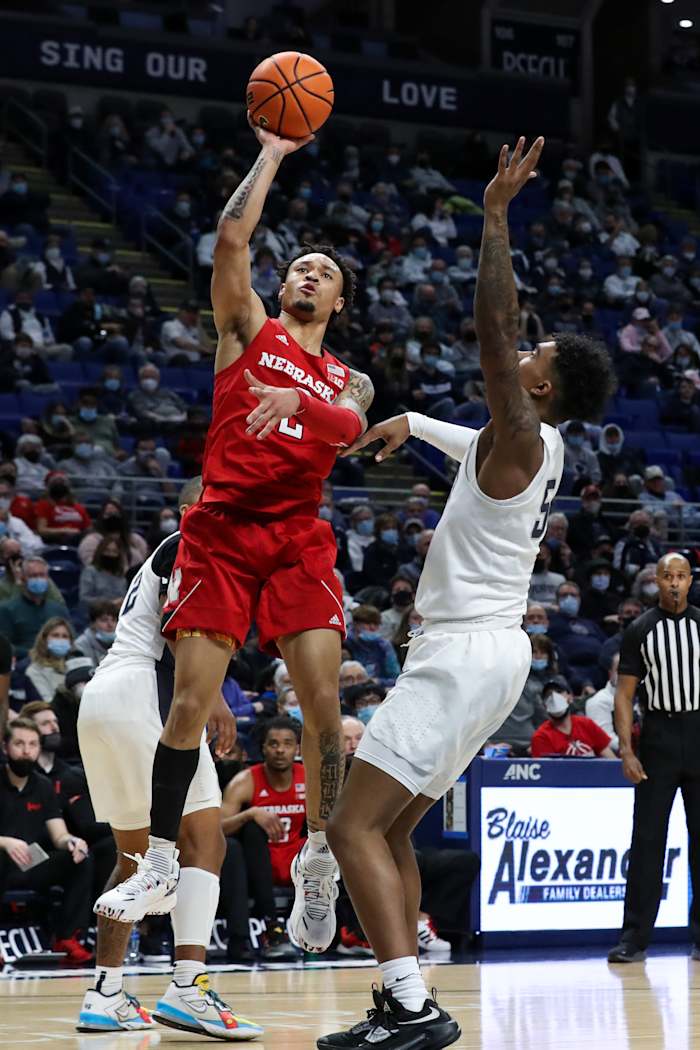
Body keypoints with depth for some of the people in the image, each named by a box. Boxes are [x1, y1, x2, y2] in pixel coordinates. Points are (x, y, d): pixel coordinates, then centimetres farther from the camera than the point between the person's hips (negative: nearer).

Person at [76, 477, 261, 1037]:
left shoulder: (165, 553, 30)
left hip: (99, 698, 10)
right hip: (141, 695, -10)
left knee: (135, 854, 17)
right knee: (204, 840, -12)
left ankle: (105, 996, 14)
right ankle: (188, 987, -25)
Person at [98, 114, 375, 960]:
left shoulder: (349, 382, 19)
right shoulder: (249, 330, 15)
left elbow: (349, 427, -6)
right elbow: (231, 238, -1)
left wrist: (295, 399, -26)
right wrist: (272, 154, 7)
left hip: (299, 538, 2)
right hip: (222, 528, -1)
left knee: (322, 697, -11)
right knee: (192, 699, -7)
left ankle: (318, 862, 2)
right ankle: (159, 865, 3)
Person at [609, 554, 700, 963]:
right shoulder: (641, 630, 3)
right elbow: (625, 694, 3)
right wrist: (626, 750, -6)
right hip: (659, 738, -1)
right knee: (648, 840, -2)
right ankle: (634, 939, 0)